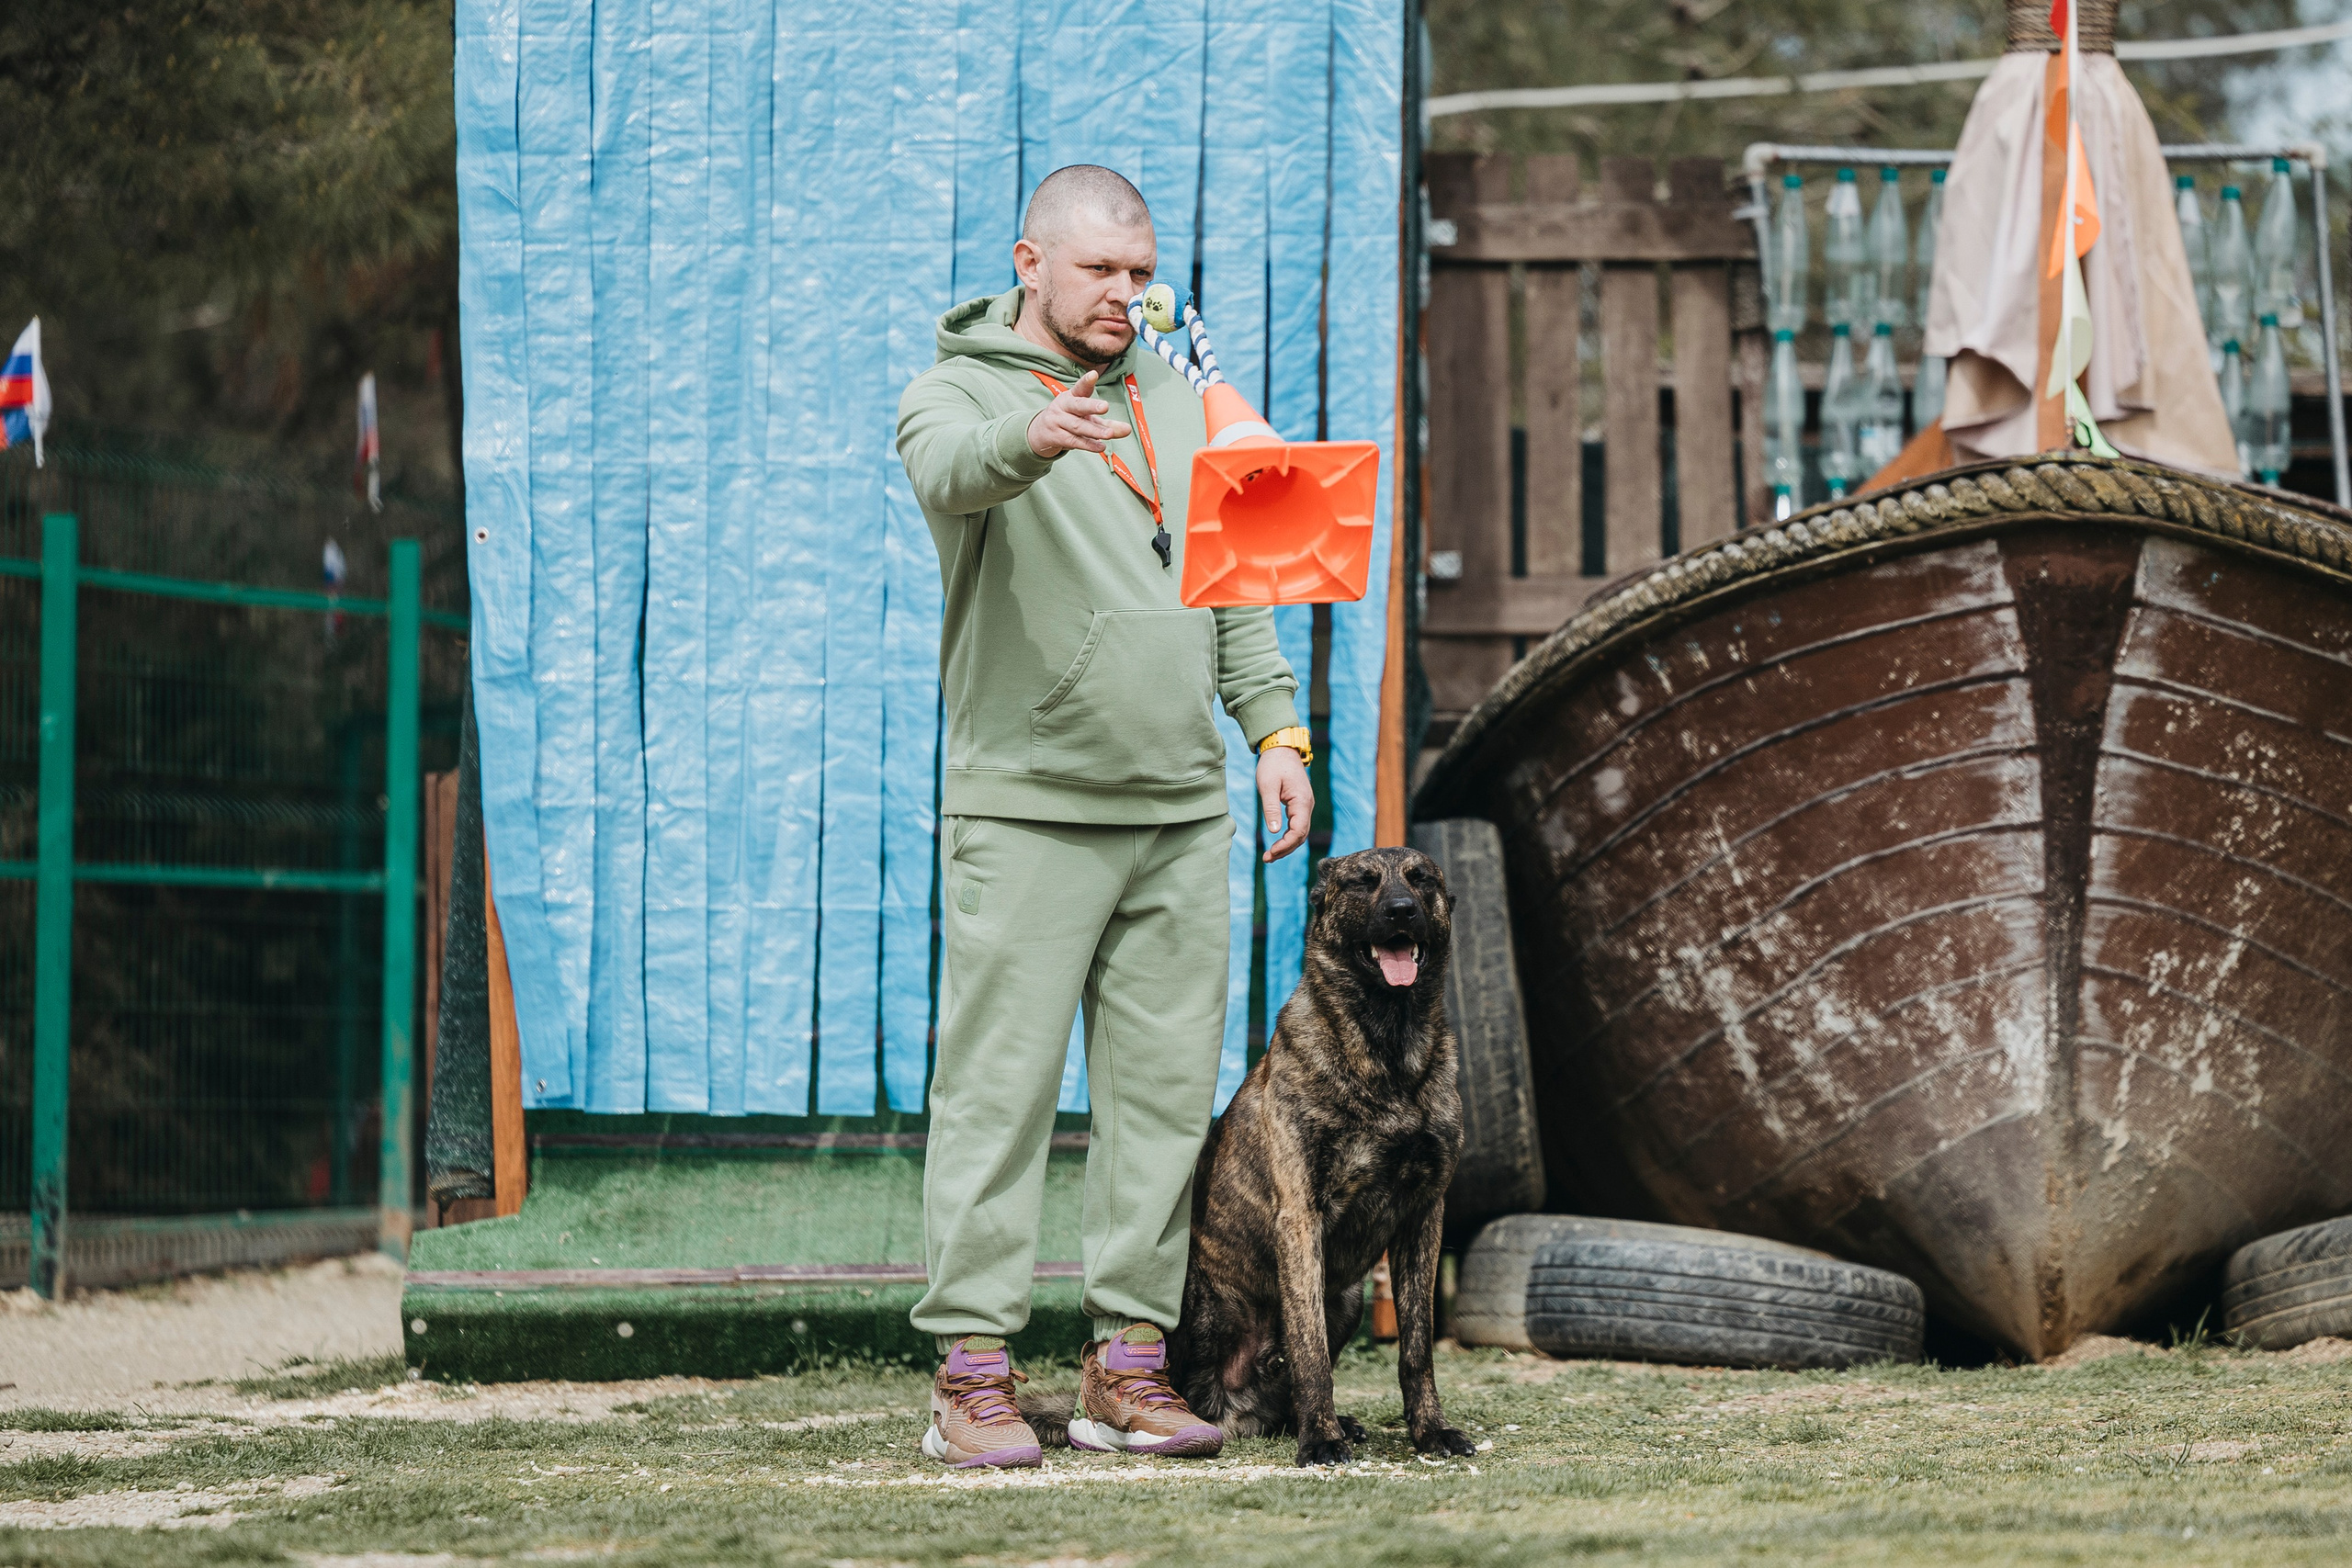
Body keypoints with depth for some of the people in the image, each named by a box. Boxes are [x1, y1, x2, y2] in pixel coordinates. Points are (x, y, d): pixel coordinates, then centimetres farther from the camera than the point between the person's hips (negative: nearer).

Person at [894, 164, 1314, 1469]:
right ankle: (972, 1374, -5)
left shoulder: (1173, 404, 18)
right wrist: (1028, 442, -48)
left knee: (1166, 1091, 4)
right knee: (999, 1087, -7)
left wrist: (1273, 725, 10)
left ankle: (1127, 1367, 10)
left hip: (1182, 814, 6)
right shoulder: (957, 392, -2)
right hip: (1025, 810, -6)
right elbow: (949, 473, -26)